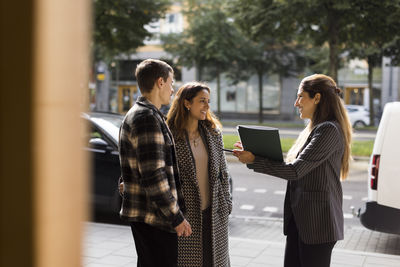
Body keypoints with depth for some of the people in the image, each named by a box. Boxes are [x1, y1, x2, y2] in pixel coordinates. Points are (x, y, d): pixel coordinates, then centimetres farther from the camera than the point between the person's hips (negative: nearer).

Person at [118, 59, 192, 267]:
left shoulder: (134, 115, 16)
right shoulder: (148, 117, -18)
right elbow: (153, 176, -23)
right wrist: (176, 217, -17)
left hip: (141, 215, 10)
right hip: (153, 218, -10)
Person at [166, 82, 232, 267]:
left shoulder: (213, 133, 7)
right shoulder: (170, 135, -8)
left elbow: (223, 171, 12)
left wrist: (226, 204, 9)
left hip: (214, 213, 5)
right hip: (185, 213, -4)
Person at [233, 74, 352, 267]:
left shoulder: (328, 130, -17)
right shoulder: (313, 129, 15)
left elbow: (295, 170, -23)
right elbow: (297, 169, 12)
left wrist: (253, 161, -17)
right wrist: (252, 154, 4)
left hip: (317, 221, -9)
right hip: (299, 218, 9)